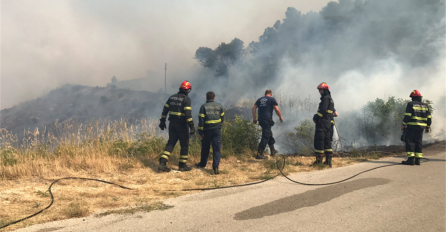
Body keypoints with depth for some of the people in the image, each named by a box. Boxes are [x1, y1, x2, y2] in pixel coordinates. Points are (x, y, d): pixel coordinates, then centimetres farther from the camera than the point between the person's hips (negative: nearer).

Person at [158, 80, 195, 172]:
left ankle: (162, 163, 0)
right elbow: (188, 114, -20)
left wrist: (162, 121, 20)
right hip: (182, 125, -6)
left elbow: (165, 110, 11)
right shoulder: (186, 99, -12)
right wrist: (192, 126, -18)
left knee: (170, 144, 10)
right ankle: (182, 165, 13)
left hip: (172, 124, 6)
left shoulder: (172, 97, 8)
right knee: (184, 145, 8)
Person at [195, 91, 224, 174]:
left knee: (205, 148, 16)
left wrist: (200, 132, -4)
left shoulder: (203, 106, -4)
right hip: (217, 130, 1)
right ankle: (215, 167, -14)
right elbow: (222, 118, 13)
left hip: (207, 130, -1)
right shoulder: (219, 106, 5)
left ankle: (203, 163, 32)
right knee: (216, 149, -1)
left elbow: (201, 120, -9)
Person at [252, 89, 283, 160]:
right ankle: (259, 154, -15)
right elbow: (277, 109, -6)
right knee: (266, 136, -8)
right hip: (267, 119, -7)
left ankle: (273, 150, 31)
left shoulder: (260, 99, 18)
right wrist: (280, 117, 7)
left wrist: (254, 118, 10)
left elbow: (254, 108, 9)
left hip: (260, 119, 7)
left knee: (269, 134, 22)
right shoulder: (272, 99, 2)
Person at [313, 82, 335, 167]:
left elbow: (323, 110, -20)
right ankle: (328, 159, 9)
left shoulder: (326, 98, -10)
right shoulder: (330, 99, 22)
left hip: (323, 122, -10)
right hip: (329, 123, 10)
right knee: (327, 140, 10)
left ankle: (319, 159, -8)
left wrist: (316, 117, -10)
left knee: (319, 140, -8)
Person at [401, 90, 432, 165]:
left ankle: (411, 159, -12)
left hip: (411, 126, -6)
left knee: (410, 142, -4)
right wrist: (428, 127, 19)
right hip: (421, 127, 6)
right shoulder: (425, 105, 12)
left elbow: (407, 116, -12)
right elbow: (429, 117, 12)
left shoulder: (411, 104, -5)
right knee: (418, 142, 10)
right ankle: (417, 160, 8)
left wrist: (403, 125, -5)